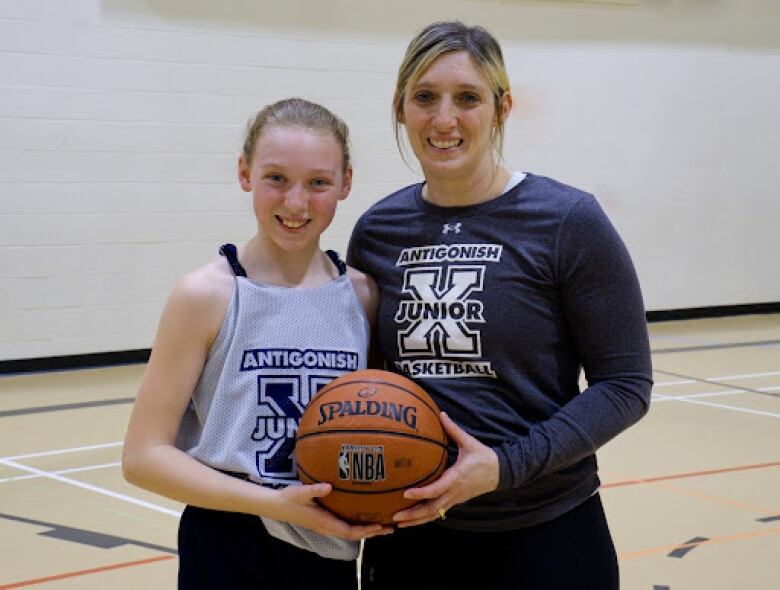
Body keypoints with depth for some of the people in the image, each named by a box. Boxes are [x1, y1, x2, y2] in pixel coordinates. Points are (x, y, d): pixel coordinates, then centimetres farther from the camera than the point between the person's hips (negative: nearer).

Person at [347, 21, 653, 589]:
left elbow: (625, 384, -9)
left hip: (544, 534, -3)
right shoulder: (377, 230, 1)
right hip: (408, 532, 4)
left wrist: (504, 466, -20)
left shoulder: (567, 221, -10)